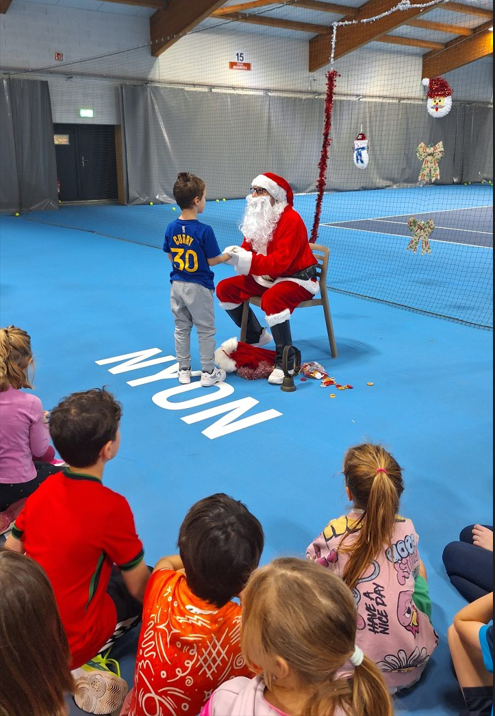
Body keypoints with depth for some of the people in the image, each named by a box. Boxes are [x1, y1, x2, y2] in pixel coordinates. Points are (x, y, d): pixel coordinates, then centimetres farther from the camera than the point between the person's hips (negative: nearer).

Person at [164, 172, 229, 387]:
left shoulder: (171, 228, -2)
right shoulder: (204, 230, -20)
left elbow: (171, 257, 6)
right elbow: (212, 260, -13)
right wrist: (228, 256, 6)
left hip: (177, 285, 5)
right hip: (198, 287, -5)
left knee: (181, 329, 16)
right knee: (206, 330, 8)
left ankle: (184, 371, 25)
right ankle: (208, 373, 17)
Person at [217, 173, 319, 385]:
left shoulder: (291, 220, -23)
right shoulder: (258, 217, 3)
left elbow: (279, 262, -31)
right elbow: (249, 248, 6)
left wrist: (246, 260, -35)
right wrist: (236, 254, -18)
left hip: (297, 278, -9)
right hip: (267, 276, 9)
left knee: (271, 299, -39)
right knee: (225, 288, 0)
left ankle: (285, 361, -26)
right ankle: (256, 336, 17)